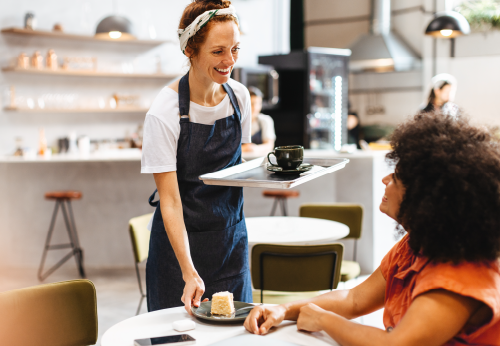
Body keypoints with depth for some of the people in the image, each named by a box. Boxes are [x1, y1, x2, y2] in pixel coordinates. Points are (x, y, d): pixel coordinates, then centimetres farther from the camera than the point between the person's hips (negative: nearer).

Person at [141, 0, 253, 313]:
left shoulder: (239, 96, -3)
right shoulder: (164, 113, -19)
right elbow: (170, 200, -20)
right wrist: (189, 272, -28)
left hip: (231, 235, 5)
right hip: (180, 239, -4)